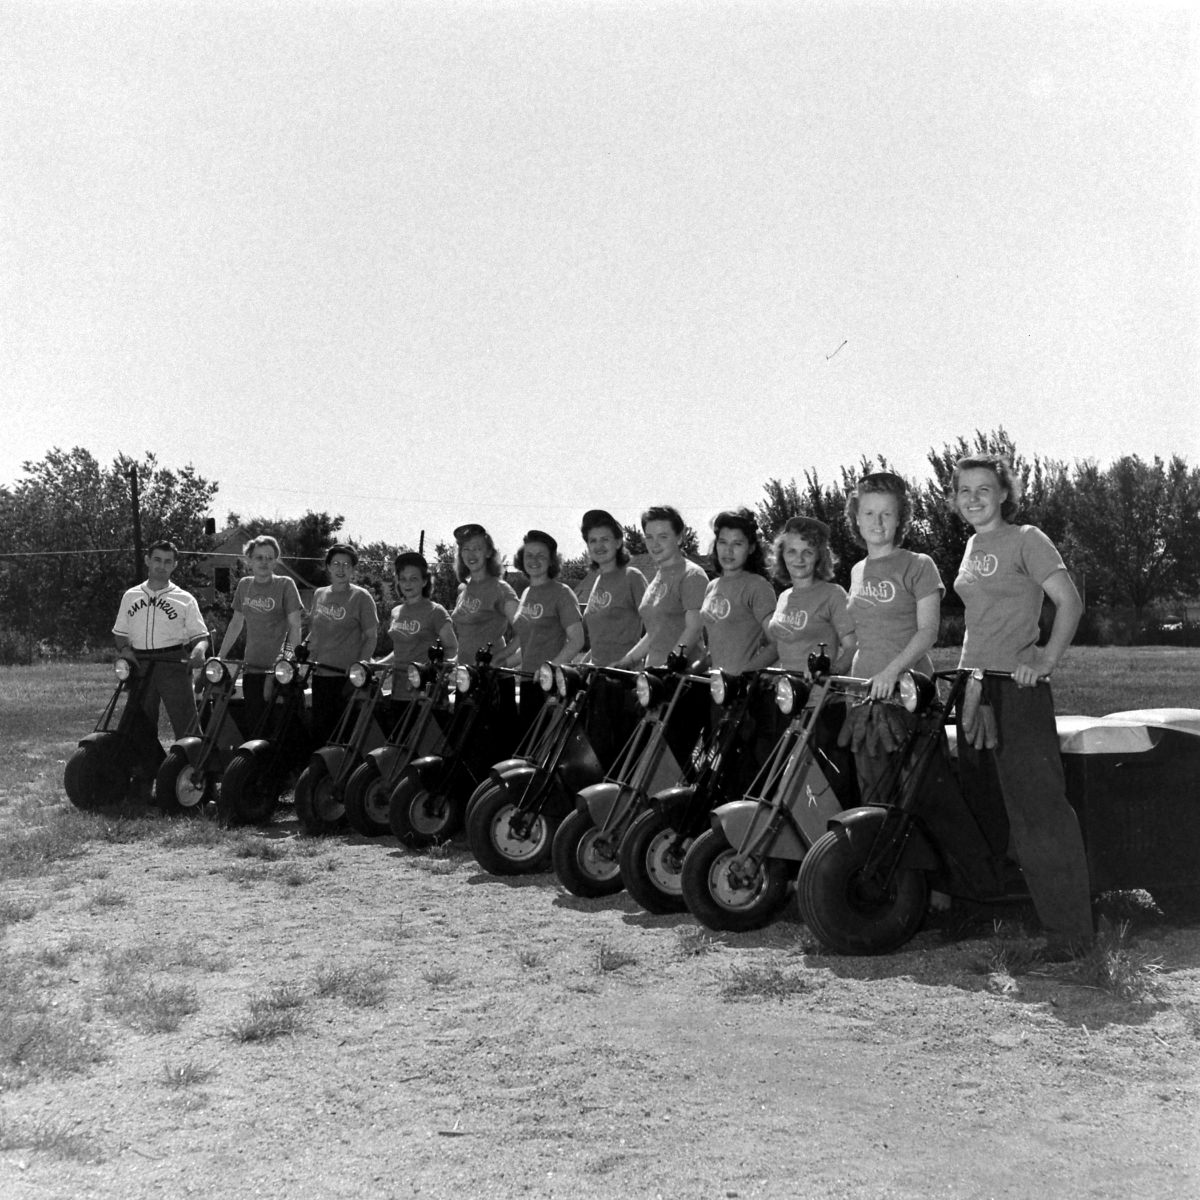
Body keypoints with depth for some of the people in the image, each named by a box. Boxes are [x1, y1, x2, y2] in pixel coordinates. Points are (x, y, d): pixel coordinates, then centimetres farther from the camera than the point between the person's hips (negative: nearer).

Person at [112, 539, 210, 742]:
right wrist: (124, 648, 0)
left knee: (186, 724, -12)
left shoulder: (185, 599, 6)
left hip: (174, 665, -3)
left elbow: (200, 635, 3)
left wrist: (199, 650, -19)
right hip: (140, 665, 4)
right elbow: (119, 633, 21)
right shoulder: (130, 596, 15)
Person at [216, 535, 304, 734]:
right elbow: (236, 624, 20)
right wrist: (219, 658, 17)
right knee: (252, 724, 2)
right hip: (252, 668, 4)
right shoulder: (244, 585, 11)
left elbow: (295, 627, -6)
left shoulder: (285, 585, -3)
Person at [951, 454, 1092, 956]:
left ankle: (1068, 927, -8)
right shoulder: (972, 546, 18)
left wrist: (1047, 658, -21)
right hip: (973, 685, 8)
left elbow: (1070, 601, -9)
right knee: (981, 799, 12)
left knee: (1037, 803, -12)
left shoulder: (1025, 539, -3)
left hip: (1017, 687, -8)